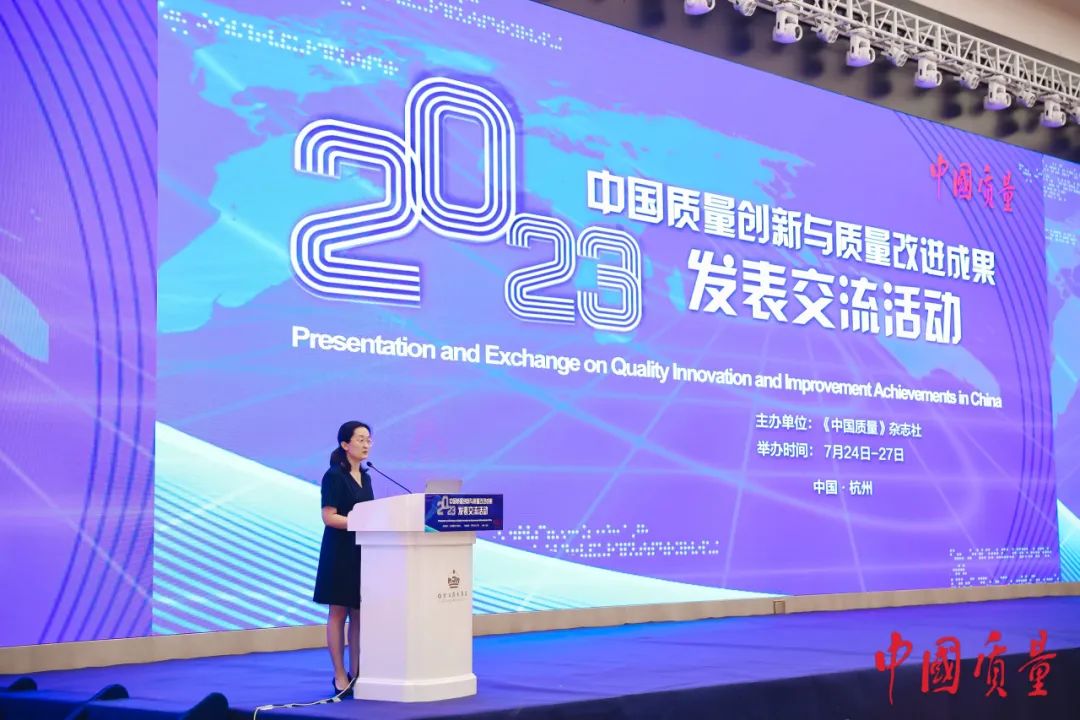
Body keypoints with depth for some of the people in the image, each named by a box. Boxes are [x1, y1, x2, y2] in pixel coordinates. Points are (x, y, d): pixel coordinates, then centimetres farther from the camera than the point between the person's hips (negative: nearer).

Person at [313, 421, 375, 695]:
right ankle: (340, 677, 2)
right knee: (339, 613, -2)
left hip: (362, 551, 7)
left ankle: (356, 673, 11)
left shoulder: (365, 478, 14)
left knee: (359, 613, 7)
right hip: (340, 551, -7)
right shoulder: (334, 476, -7)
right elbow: (329, 517, -14)